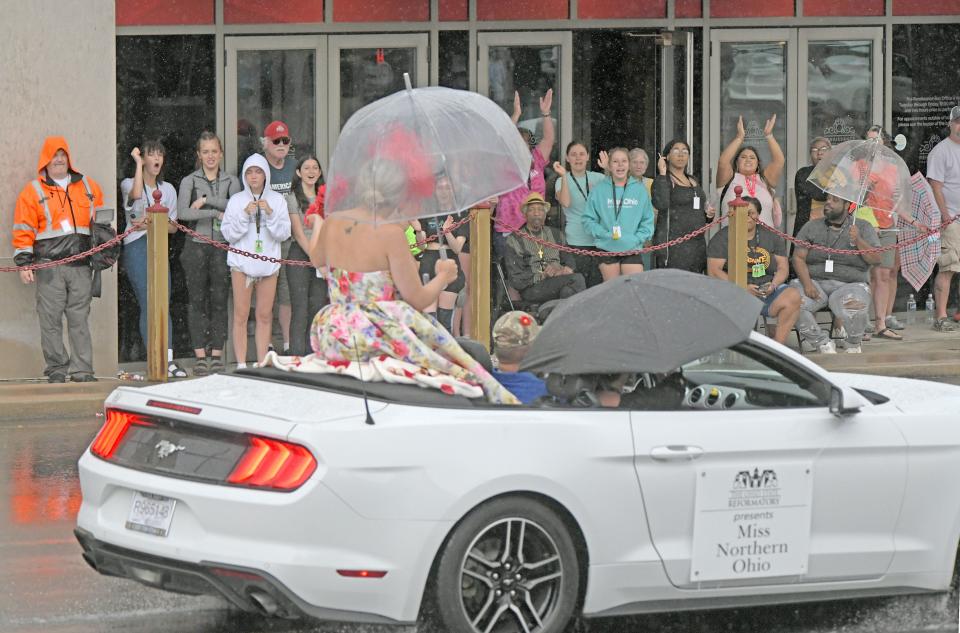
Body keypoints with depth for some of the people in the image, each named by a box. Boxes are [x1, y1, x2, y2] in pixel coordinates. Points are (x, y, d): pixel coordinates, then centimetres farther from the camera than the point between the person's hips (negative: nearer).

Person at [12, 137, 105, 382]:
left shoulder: (88, 188, 15)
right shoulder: (33, 191, 4)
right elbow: (23, 231, 2)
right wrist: (24, 263, -5)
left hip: (81, 265, 3)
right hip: (49, 265, -2)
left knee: (80, 318, 3)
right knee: (51, 319, -2)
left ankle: (82, 370, 5)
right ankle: (56, 369, 4)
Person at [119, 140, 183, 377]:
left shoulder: (167, 189, 16)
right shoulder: (128, 183, 2)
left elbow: (173, 226, 13)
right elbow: (136, 194, -24)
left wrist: (151, 224, -6)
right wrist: (138, 164, -14)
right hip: (136, 248, -5)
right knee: (148, 304, -10)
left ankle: (169, 359, -4)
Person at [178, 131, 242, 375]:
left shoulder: (231, 181, 11)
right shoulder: (189, 181, 6)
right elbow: (182, 213, -9)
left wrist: (206, 200, -12)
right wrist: (215, 213, -12)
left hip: (222, 246, 1)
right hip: (196, 245, -1)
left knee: (219, 300, 0)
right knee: (197, 300, -2)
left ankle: (216, 355, 3)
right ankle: (200, 356, -1)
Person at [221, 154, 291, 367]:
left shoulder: (277, 200, 6)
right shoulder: (236, 200, 3)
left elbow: (283, 233, 1)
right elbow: (228, 233, -1)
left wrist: (270, 214, -12)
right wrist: (244, 215, -13)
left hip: (268, 263, 1)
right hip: (242, 262, -1)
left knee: (265, 315, 3)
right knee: (240, 315, -4)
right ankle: (241, 364, -2)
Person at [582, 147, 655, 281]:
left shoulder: (640, 190, 6)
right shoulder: (599, 190, 2)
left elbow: (648, 220, 7)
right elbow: (588, 219, 2)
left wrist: (638, 238, -8)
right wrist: (604, 234, -12)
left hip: (632, 249, 0)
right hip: (607, 249, 0)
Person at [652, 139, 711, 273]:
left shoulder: (693, 180, 19)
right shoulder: (663, 180, -3)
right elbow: (661, 204, -23)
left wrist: (708, 214, 8)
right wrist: (662, 173, -17)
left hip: (697, 245, 7)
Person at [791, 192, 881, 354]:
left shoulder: (862, 227, 9)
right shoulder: (811, 227, 12)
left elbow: (876, 259, 1)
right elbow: (798, 257, 4)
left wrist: (858, 241, -16)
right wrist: (807, 284, -13)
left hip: (849, 285, -2)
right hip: (815, 282, 2)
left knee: (855, 307, -36)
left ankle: (853, 345, 0)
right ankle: (823, 343, -8)